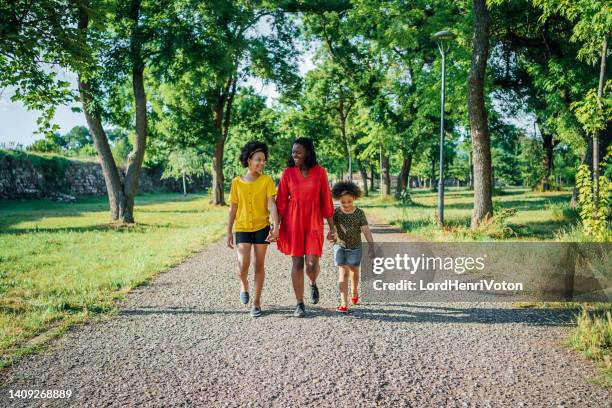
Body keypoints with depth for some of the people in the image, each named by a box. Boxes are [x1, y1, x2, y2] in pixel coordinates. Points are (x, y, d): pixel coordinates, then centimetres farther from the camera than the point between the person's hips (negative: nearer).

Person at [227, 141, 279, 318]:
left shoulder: (267, 180, -4)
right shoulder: (237, 182, 1)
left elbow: (272, 205, -12)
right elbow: (233, 209, 5)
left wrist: (276, 226, -25)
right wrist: (229, 232, 3)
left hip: (262, 227, 0)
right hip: (242, 228, 1)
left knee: (259, 264, 5)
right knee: (243, 264, -10)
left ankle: (256, 302, 18)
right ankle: (244, 285, 24)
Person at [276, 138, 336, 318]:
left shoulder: (320, 172, 0)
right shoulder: (288, 173, 1)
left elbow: (326, 200, 2)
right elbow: (281, 201, 0)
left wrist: (332, 227, 3)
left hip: (314, 222, 0)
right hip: (292, 221, 1)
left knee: (312, 263, -8)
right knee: (297, 263, 3)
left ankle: (313, 284, 28)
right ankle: (300, 304, 14)